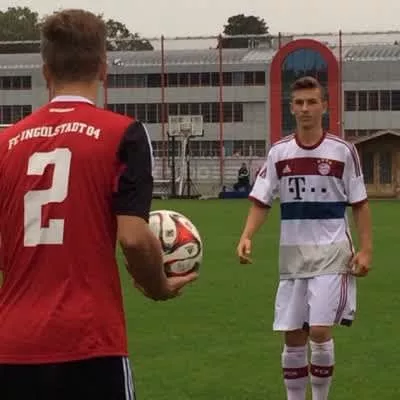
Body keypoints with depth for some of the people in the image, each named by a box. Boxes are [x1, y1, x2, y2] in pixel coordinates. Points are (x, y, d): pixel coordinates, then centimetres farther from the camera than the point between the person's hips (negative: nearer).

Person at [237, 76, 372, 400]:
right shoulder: (278, 153, 3)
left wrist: (366, 249, -7)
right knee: (293, 337, 6)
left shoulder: (343, 151, -3)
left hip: (332, 253, -3)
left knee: (320, 332, -13)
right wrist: (246, 237, -14)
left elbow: (360, 205, 1)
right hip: (293, 255, 3)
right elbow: (261, 202, 3)